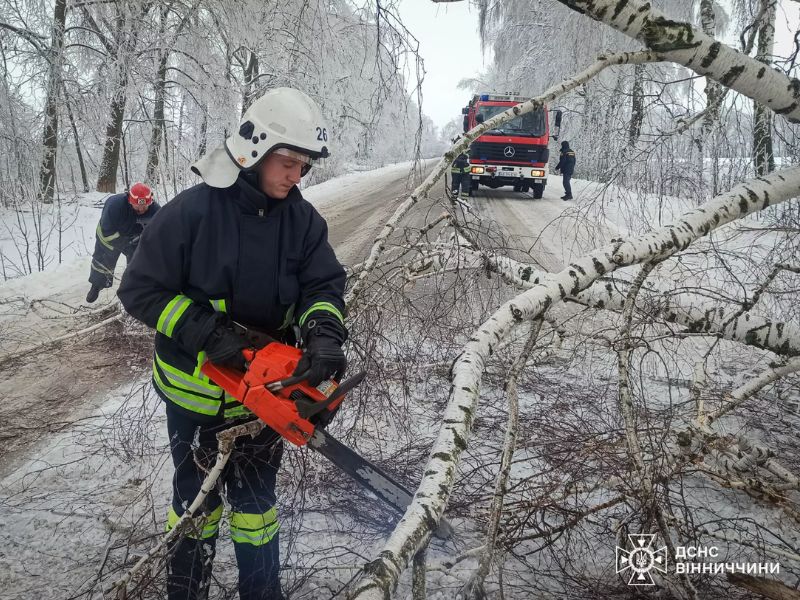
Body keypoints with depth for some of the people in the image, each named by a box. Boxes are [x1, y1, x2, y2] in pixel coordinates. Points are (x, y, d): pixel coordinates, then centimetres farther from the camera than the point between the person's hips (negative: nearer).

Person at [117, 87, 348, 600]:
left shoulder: (302, 219, -7)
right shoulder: (192, 211, -18)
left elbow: (325, 286, -7)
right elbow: (141, 290, -14)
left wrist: (324, 333, -28)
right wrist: (207, 334, -24)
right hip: (195, 387, -2)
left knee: (256, 498, 18)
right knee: (196, 498, 17)